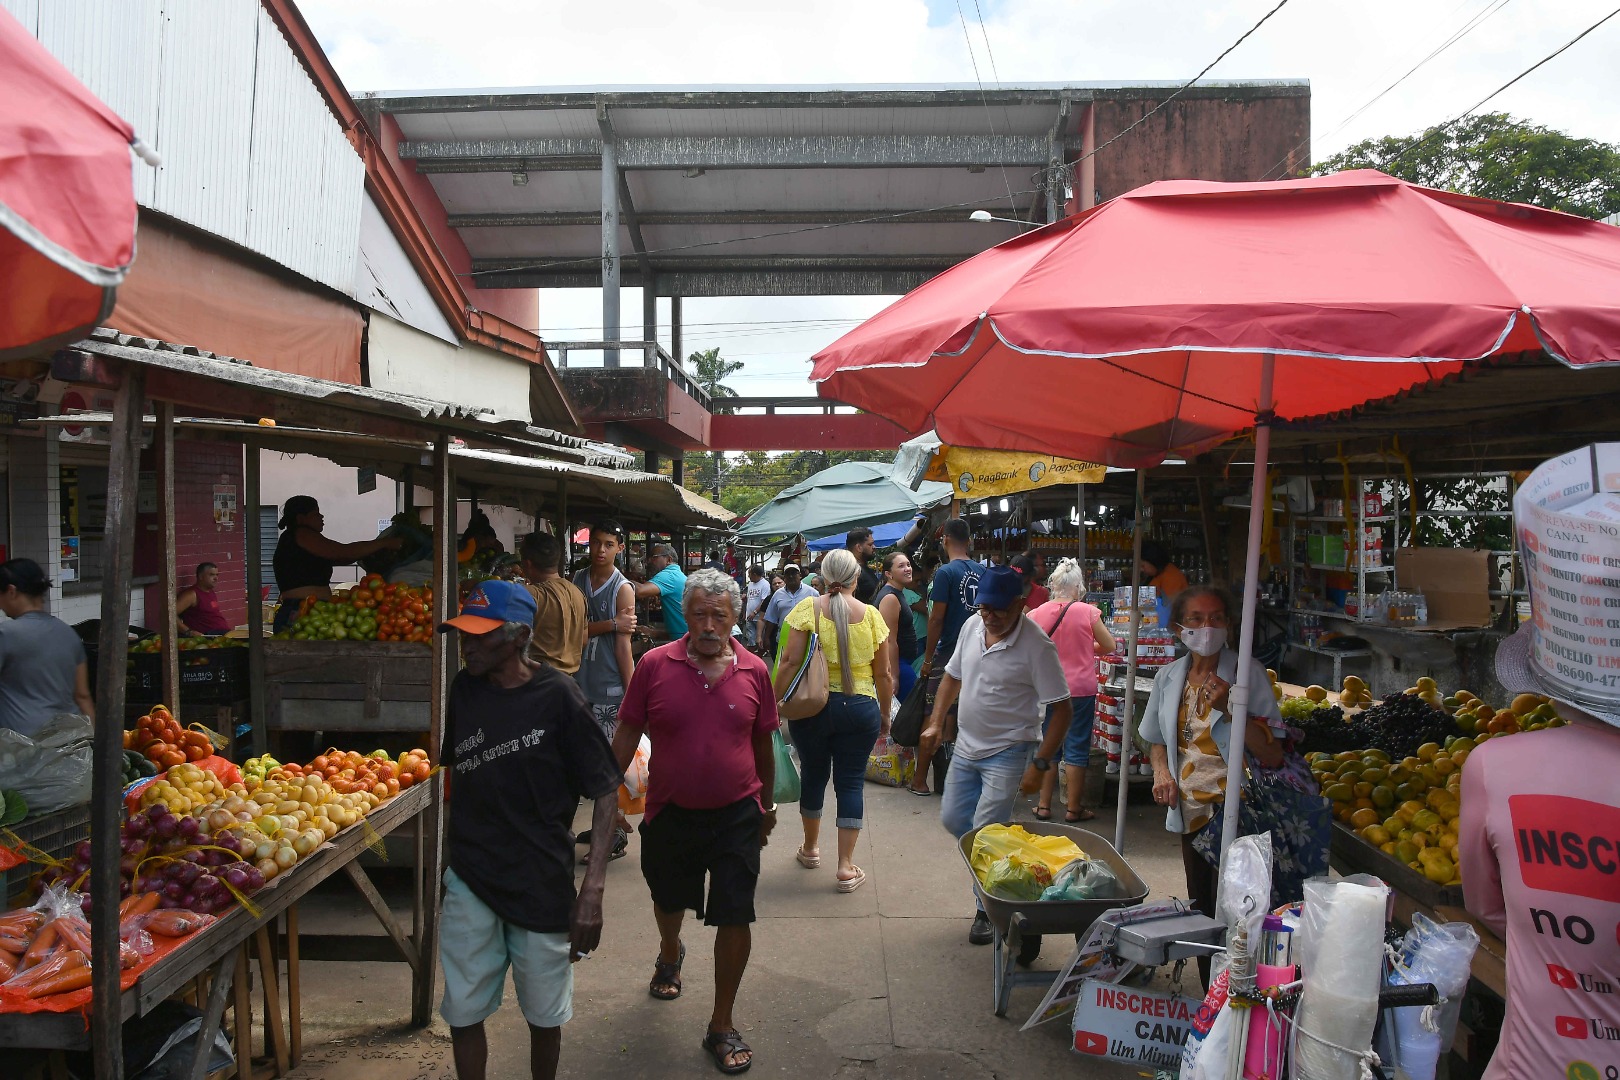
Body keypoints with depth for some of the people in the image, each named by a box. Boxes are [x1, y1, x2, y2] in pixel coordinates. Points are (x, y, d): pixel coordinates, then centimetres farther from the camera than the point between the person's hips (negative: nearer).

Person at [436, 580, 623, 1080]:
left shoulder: (556, 696, -15)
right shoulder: (464, 688, -1)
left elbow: (606, 792, -14)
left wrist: (592, 889, -20)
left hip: (542, 886, -3)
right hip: (470, 879, 4)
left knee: (544, 1017, 13)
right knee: (463, 1015, 11)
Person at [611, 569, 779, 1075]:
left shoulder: (754, 671, -6)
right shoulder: (655, 665, -9)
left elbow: (762, 745, 7)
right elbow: (627, 737, -1)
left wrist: (766, 806, 15)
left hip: (737, 815, 0)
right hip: (670, 814, 1)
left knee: (735, 918, -1)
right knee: (669, 899, 23)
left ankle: (721, 1025, 18)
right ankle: (669, 954, 58)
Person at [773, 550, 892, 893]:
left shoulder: (808, 608, -6)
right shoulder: (870, 614, -2)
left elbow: (790, 662, -11)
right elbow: (883, 674, 2)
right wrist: (885, 713, 14)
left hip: (812, 707, 0)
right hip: (860, 708, 0)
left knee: (813, 775, 17)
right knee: (851, 782, 7)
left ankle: (810, 848, 35)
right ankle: (846, 867, 7)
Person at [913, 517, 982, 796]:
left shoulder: (946, 573, -12)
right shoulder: (983, 572, 6)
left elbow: (936, 619, -13)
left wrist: (927, 659, -6)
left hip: (948, 653, -6)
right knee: (958, 717, 13)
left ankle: (919, 781, 6)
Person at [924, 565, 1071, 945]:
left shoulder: (1036, 646, -20)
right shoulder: (972, 627, -1)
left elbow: (1061, 710, -18)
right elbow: (953, 675, 15)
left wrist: (1040, 764, -21)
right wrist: (936, 721, 8)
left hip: (1008, 753, -7)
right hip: (967, 746, 7)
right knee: (952, 818, 14)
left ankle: (989, 911, 13)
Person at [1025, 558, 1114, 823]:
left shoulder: (1037, 614, -5)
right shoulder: (1087, 612, -10)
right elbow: (1109, 646, 2)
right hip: (1081, 689, -2)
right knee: (1077, 747, 7)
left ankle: (1044, 805, 18)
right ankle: (1074, 808, 14)